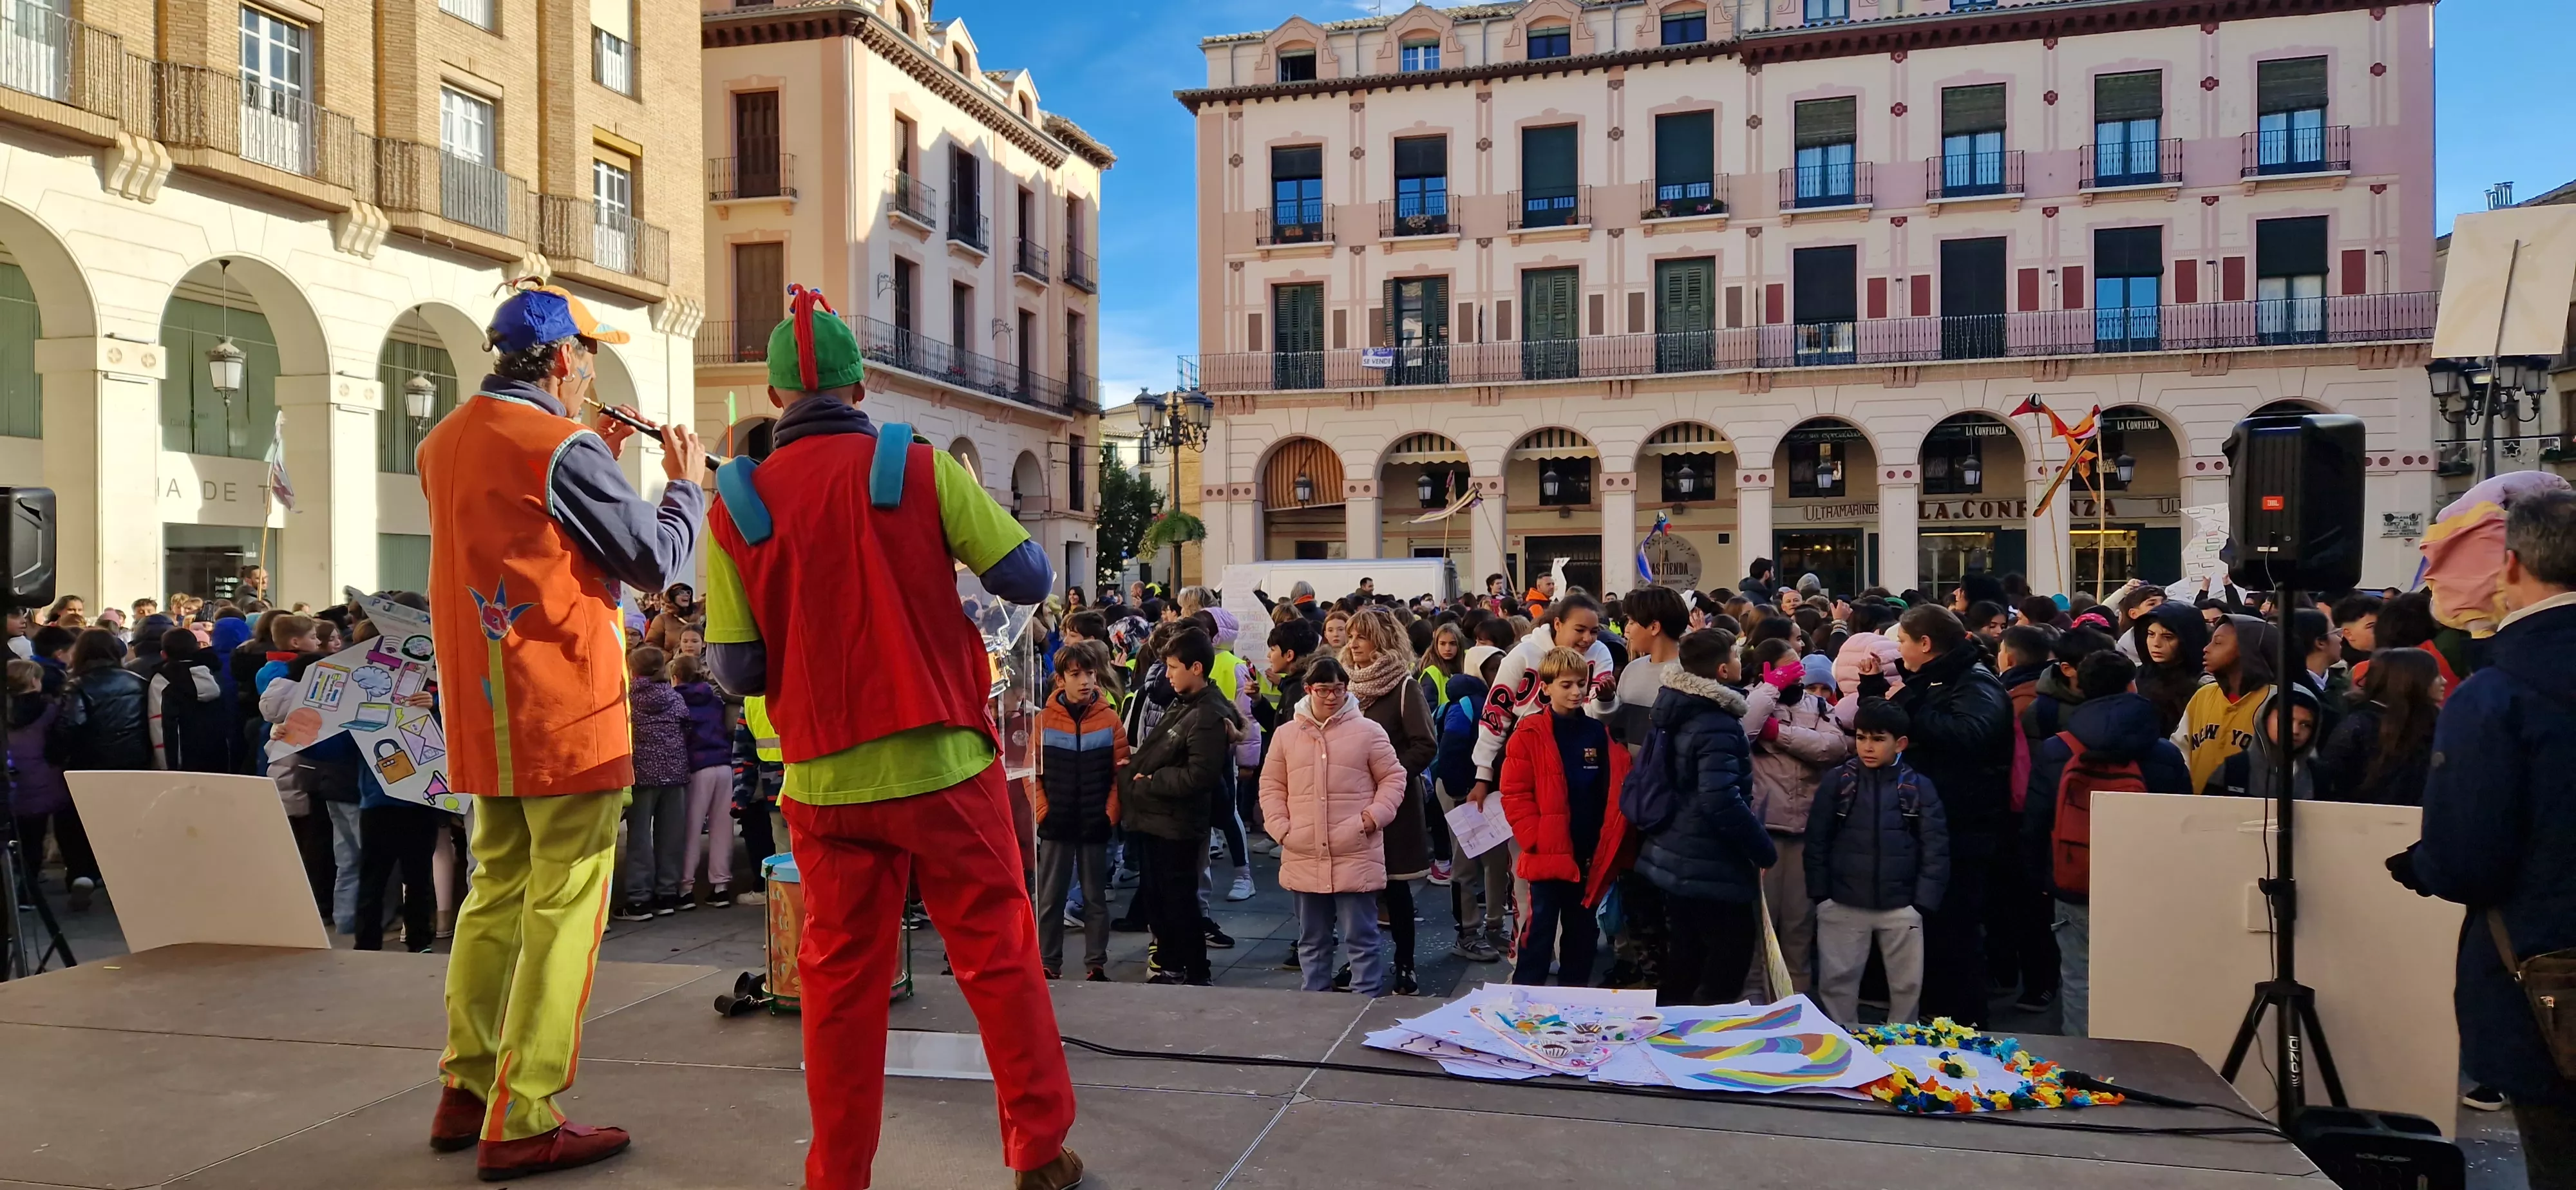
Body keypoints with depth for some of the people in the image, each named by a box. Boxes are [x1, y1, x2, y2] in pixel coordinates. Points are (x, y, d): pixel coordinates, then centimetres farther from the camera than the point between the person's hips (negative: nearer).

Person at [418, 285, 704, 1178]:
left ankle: (466, 1092, 24)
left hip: (483, 714, 8)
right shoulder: (561, 448, -15)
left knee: (497, 892, 17)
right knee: (563, 910, -3)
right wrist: (686, 482, 5)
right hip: (568, 712, -8)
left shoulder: (445, 444, 11)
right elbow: (655, 561, -10)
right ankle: (523, 1123, 0)